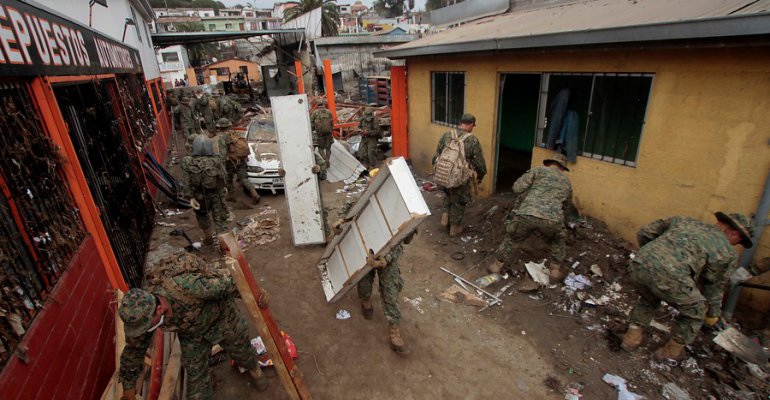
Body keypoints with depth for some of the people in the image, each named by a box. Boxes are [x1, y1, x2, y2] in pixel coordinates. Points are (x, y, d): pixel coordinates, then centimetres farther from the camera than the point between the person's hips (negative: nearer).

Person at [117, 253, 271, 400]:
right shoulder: (139, 314, -26)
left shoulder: (188, 287, -47)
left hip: (221, 316, -2)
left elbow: (226, 282, -32)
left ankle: (253, 368, 53)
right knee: (195, 373, 6)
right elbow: (134, 349, -7)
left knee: (241, 349, 20)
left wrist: (255, 293, -25)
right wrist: (128, 385, 6)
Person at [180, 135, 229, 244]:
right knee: (220, 218, 6)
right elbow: (222, 179, -5)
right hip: (215, 195, -1)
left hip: (199, 196, 1)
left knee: (202, 216, 25)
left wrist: (191, 197, -10)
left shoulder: (188, 162, -13)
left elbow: (186, 182, -14)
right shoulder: (216, 161, -14)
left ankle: (208, 238, 39)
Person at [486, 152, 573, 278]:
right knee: (557, 242, 34)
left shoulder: (538, 170, 18)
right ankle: (555, 271, 41)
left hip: (527, 215, -1)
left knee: (512, 239, 23)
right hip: (552, 219, 1)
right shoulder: (567, 181, 29)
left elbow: (517, 188, 6)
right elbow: (566, 207, 40)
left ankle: (496, 266, 35)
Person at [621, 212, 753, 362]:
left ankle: (632, 337, 38)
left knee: (648, 299, 37)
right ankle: (670, 352, 39)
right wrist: (713, 313, 49)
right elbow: (714, 286, 32)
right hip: (670, 277, -4)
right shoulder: (728, 253, 22)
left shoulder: (684, 220, 31)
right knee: (695, 311, 28)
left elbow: (644, 233, 27)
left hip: (639, 265, 4)